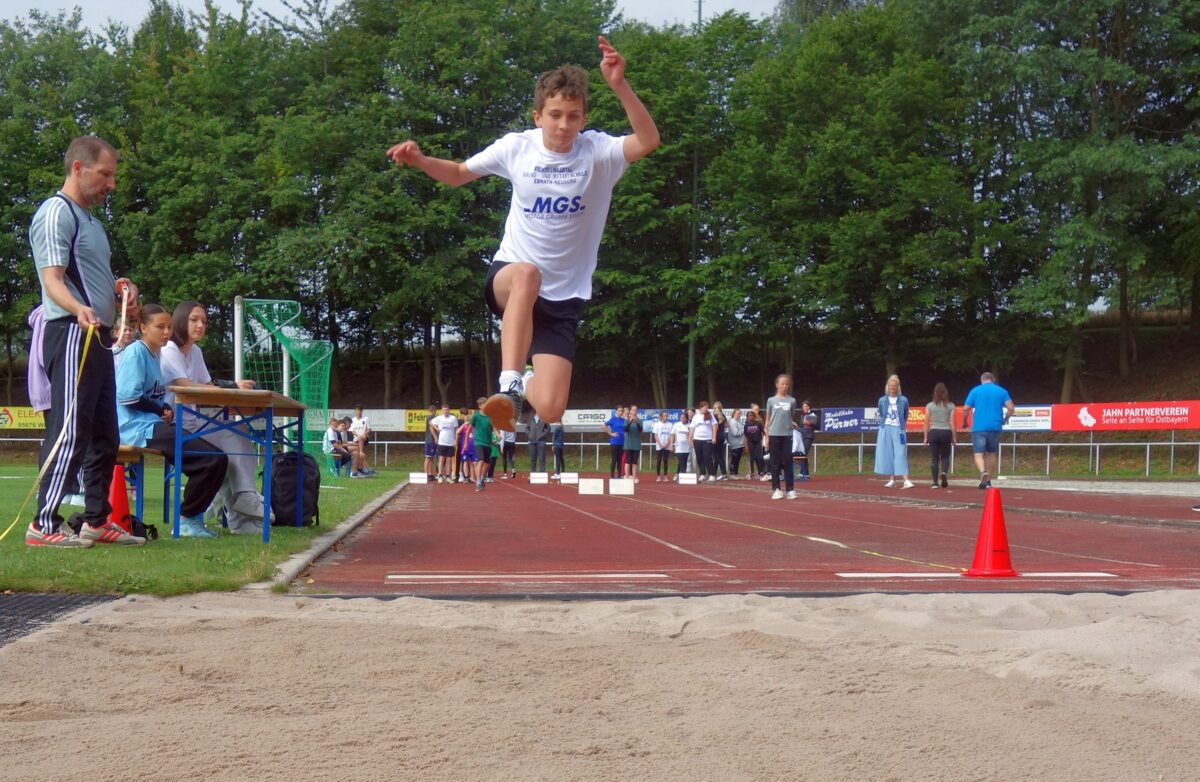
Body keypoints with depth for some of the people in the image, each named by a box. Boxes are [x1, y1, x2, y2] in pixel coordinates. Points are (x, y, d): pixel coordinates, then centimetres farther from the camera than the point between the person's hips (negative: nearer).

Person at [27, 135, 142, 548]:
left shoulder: (90, 219, 22)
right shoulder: (56, 213, -8)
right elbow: (52, 280, -19)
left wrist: (120, 288, 11)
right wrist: (80, 310, -38)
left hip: (98, 336, 10)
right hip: (71, 334, -10)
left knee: (104, 435, 13)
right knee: (70, 432, -12)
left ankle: (96, 520, 21)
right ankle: (44, 525, -10)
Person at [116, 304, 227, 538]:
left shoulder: (154, 354, 20)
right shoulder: (135, 352, -8)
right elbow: (127, 396, -18)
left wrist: (167, 411, 4)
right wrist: (162, 410, -7)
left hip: (155, 425, 10)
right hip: (141, 428, -10)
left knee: (216, 459, 9)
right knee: (214, 459, -19)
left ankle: (193, 517, 10)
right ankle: (187, 519, -8)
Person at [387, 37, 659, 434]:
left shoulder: (598, 151, -9)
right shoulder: (515, 148, -2)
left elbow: (648, 141, -29)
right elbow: (459, 174, 15)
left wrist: (619, 85, -41)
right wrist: (420, 160, -4)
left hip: (564, 296, 0)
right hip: (506, 278, 0)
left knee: (550, 410, -10)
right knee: (527, 274, -41)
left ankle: (524, 385, 29)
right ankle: (509, 387, -42)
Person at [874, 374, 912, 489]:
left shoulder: (903, 400, 0)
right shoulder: (882, 400, 4)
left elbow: (905, 416, 11)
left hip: (898, 430, -3)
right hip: (885, 429, 3)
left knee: (901, 455, -9)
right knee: (887, 454, 3)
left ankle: (906, 481, -16)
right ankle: (891, 479, 11)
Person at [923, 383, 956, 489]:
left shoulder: (929, 406, 1)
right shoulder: (950, 406, 1)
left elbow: (927, 423, 1)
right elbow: (952, 423, -1)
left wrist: (925, 437, 8)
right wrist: (954, 437, 6)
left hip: (933, 432, 0)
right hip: (946, 432, 0)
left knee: (934, 458, 5)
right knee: (945, 456, 12)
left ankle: (935, 482, 2)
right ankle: (944, 472, -17)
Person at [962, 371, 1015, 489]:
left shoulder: (975, 390, 4)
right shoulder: (1001, 391, 8)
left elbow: (965, 409, -1)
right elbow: (1011, 408, -1)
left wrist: (964, 422, 15)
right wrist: (1005, 419, 16)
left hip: (978, 427, -2)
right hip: (995, 427, 2)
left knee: (978, 454, -5)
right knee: (992, 453, 17)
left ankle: (982, 471, -33)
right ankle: (988, 480, 19)